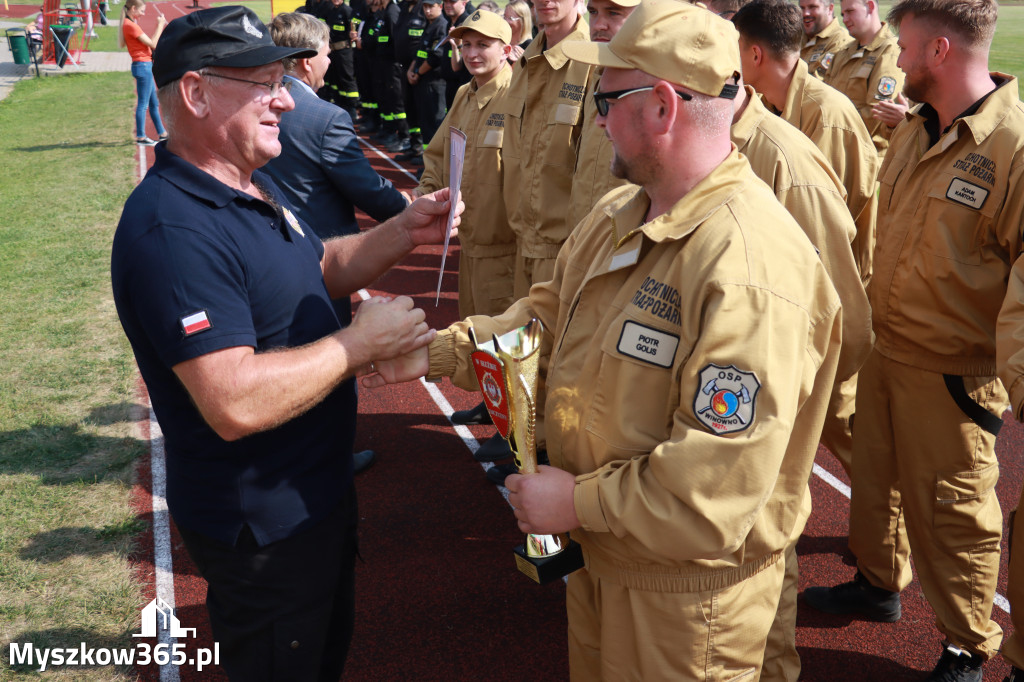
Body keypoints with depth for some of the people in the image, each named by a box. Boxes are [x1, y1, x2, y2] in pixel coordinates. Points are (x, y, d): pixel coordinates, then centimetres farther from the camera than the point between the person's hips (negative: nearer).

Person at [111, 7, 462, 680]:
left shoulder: (255, 187, 4)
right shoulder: (172, 231, -30)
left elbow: (324, 269, 18)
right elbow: (235, 404, -36)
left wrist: (403, 233, 0)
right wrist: (364, 341, -26)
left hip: (319, 489, 10)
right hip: (262, 526, -9)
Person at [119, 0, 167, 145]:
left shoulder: (129, 23, 13)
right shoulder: (131, 25, -16)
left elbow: (148, 42, 14)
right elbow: (153, 44, -16)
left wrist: (160, 26, 12)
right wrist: (160, 25, -8)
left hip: (145, 66, 10)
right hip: (143, 66, -10)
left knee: (154, 102, 16)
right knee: (143, 103, -4)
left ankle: (162, 133, 23)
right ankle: (140, 137, 2)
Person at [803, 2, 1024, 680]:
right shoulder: (913, 133, 5)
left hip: (952, 376, -7)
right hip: (884, 351, 7)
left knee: (950, 510, 8)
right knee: (875, 478, 22)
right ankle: (880, 583, 47)